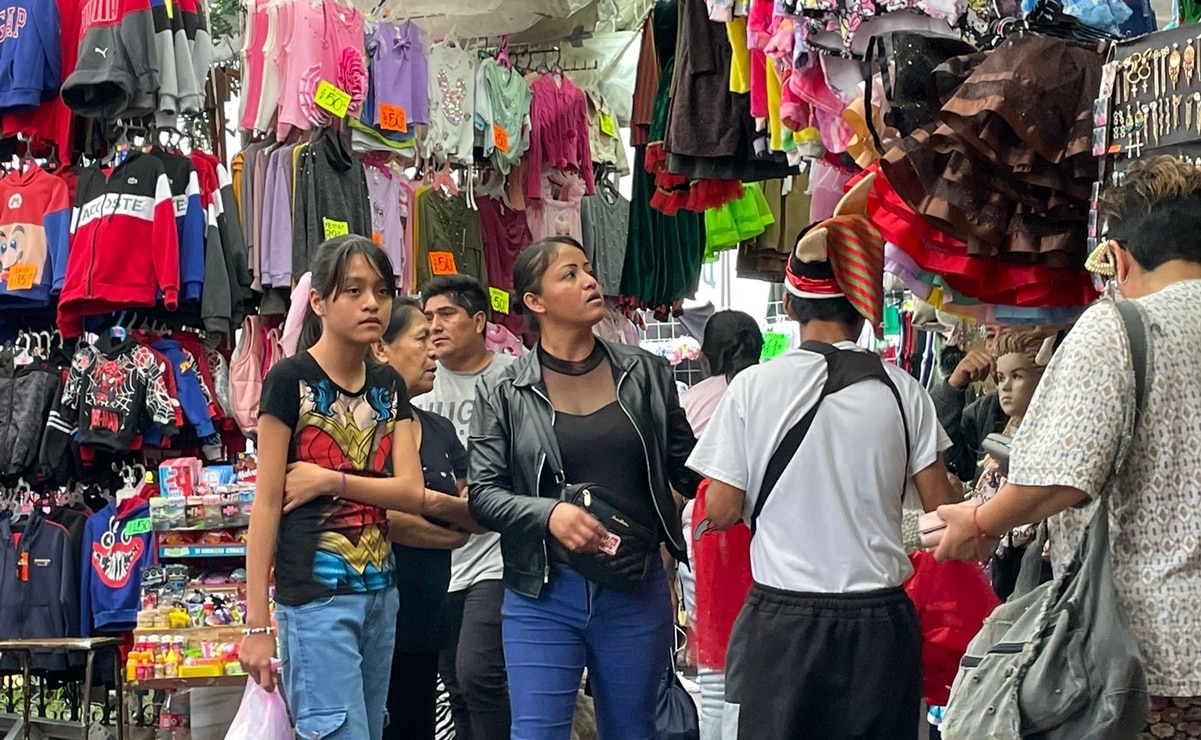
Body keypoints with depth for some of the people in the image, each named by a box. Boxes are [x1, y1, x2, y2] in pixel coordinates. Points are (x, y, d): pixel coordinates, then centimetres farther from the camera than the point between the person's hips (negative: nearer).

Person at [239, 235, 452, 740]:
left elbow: (413, 493, 3)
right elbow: (266, 503, -9)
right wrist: (256, 622, -12)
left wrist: (330, 480, -12)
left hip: (380, 590, 7)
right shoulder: (290, 379, -7)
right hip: (315, 594, -6)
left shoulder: (389, 386, 11)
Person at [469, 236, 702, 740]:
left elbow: (688, 472, 7)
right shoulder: (503, 393, -1)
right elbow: (483, 492, -4)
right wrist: (549, 513, -21)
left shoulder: (645, 374, 4)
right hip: (543, 596, -2)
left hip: (636, 591, 2)